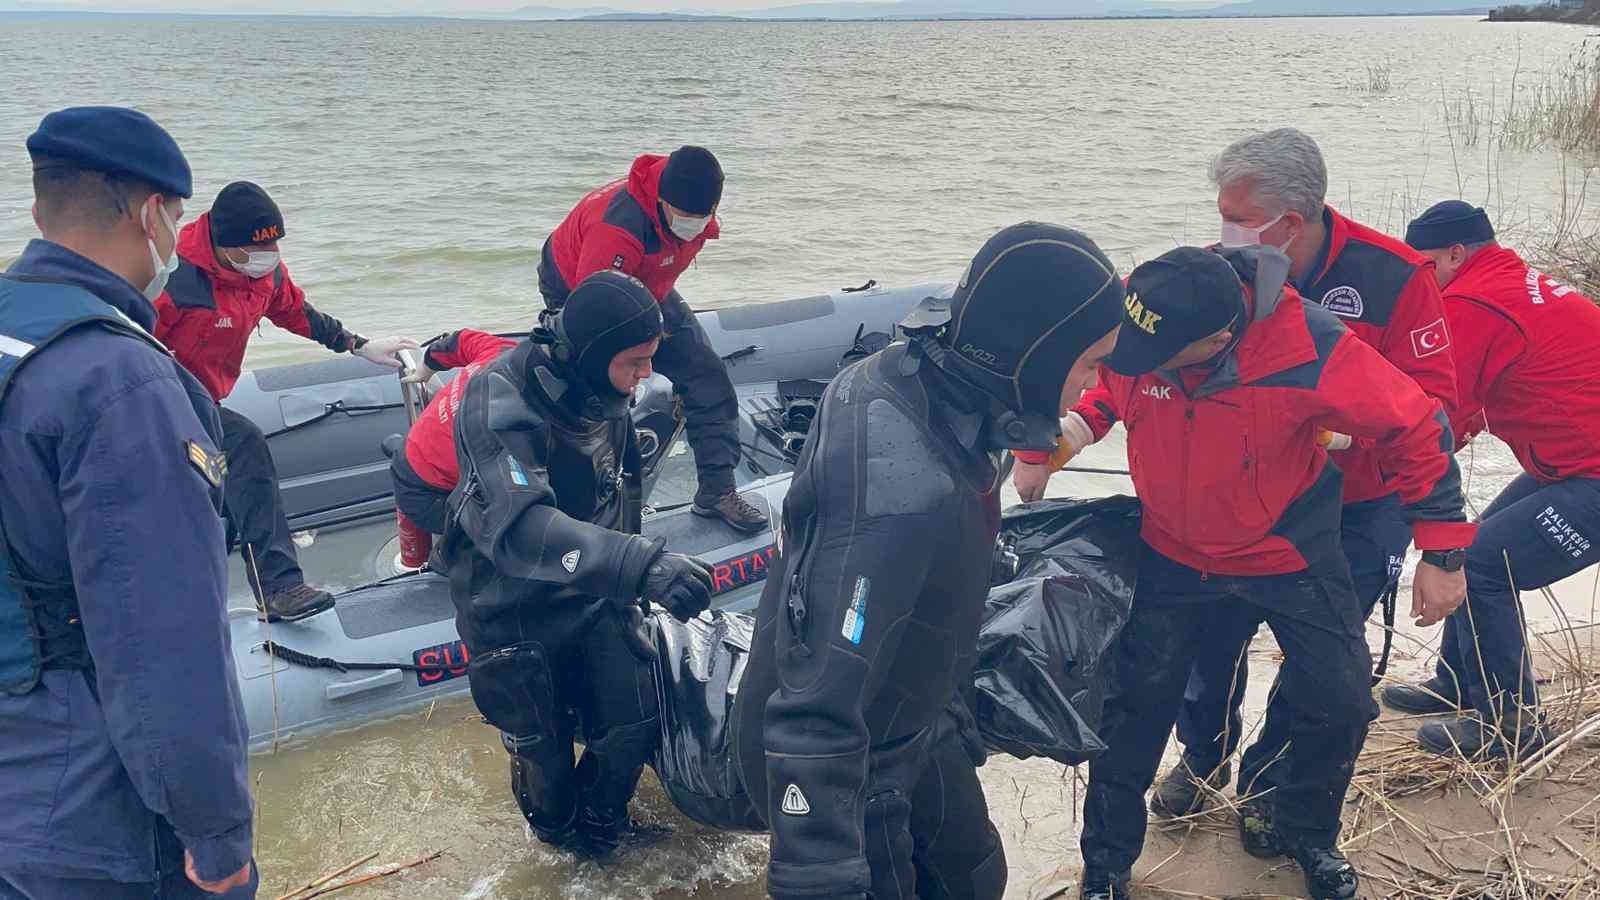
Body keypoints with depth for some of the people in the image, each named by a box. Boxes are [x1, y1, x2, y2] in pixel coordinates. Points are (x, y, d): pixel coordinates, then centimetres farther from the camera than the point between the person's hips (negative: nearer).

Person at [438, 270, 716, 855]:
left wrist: (628, 569, 23)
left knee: (636, 721, 0)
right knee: (543, 750, 9)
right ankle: (556, 827, 45)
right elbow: (521, 528, -45)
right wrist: (640, 565, -57)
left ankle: (599, 822, 32)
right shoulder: (500, 402, -30)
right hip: (513, 611, -5)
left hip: (594, 594, 5)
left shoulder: (601, 390, -7)